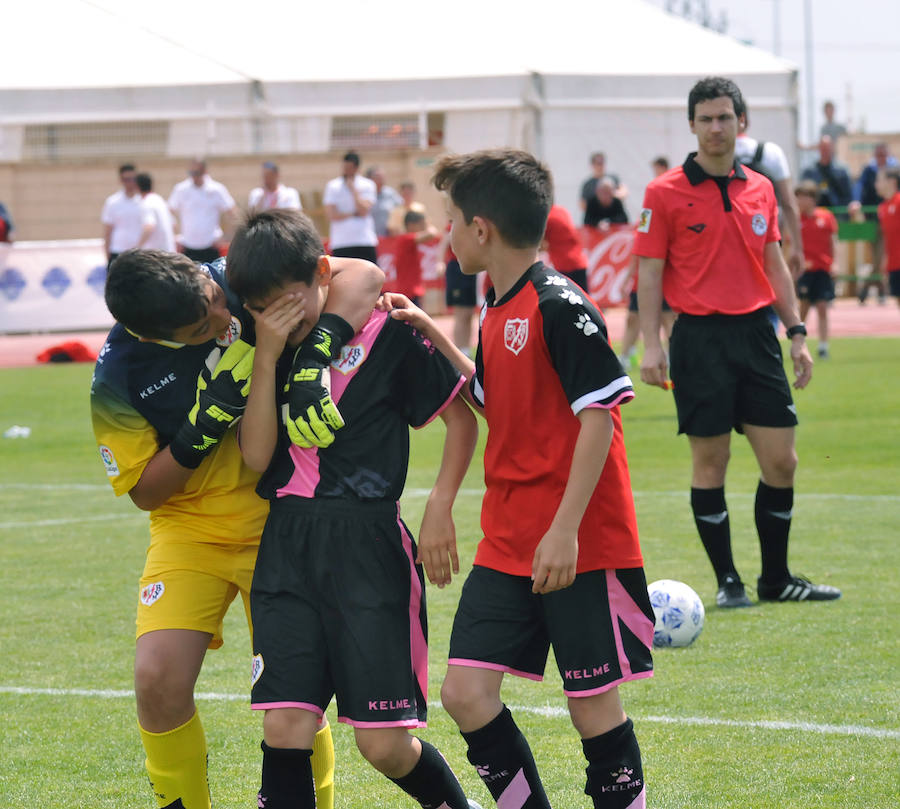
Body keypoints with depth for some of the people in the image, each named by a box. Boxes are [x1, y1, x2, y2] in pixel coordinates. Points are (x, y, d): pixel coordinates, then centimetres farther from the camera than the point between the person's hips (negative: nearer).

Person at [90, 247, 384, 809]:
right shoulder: (117, 378, -17)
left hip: (278, 524, 0)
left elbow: (363, 277, -19)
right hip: (189, 528, 0)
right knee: (159, 678, -17)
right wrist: (206, 423, -24)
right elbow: (145, 490, -7)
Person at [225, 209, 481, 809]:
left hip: (368, 541, -4)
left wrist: (440, 509, -2)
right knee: (286, 726, -10)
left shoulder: (385, 335, -2)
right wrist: (267, 358, -7)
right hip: (287, 543, 4)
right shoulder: (268, 353, 10)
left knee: (385, 745, -4)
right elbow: (256, 456, 1)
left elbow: (461, 417, 6)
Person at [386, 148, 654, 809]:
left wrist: (565, 530, -22)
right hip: (506, 545, 8)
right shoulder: (497, 313, 13)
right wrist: (436, 338, 16)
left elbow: (599, 414, -18)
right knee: (466, 690, 0)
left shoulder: (560, 306, -14)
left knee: (593, 702, 0)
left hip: (581, 548, -8)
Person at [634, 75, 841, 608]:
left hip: (756, 333, 4)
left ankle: (777, 578, 15)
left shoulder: (760, 189, 11)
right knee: (710, 461, -1)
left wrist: (797, 331, 12)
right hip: (701, 338, -4)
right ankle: (728, 580, 9)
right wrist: (651, 345, -10)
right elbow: (650, 273, -3)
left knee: (781, 460, 2)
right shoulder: (665, 193, -3)